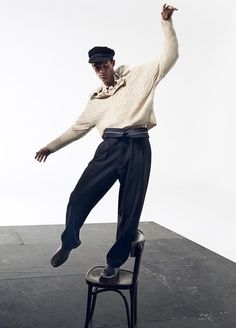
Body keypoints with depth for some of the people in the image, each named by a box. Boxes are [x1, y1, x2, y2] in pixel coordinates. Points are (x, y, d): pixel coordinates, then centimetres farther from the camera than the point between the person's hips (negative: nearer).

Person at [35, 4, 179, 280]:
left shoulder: (139, 76, 10)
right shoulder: (96, 98, 21)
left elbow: (170, 56, 7)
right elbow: (79, 127, 27)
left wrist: (166, 22, -2)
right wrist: (52, 146, 26)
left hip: (137, 148, -3)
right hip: (110, 148, 3)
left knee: (130, 211, 1)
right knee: (79, 197, -3)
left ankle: (114, 262, 19)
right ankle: (69, 242, 25)